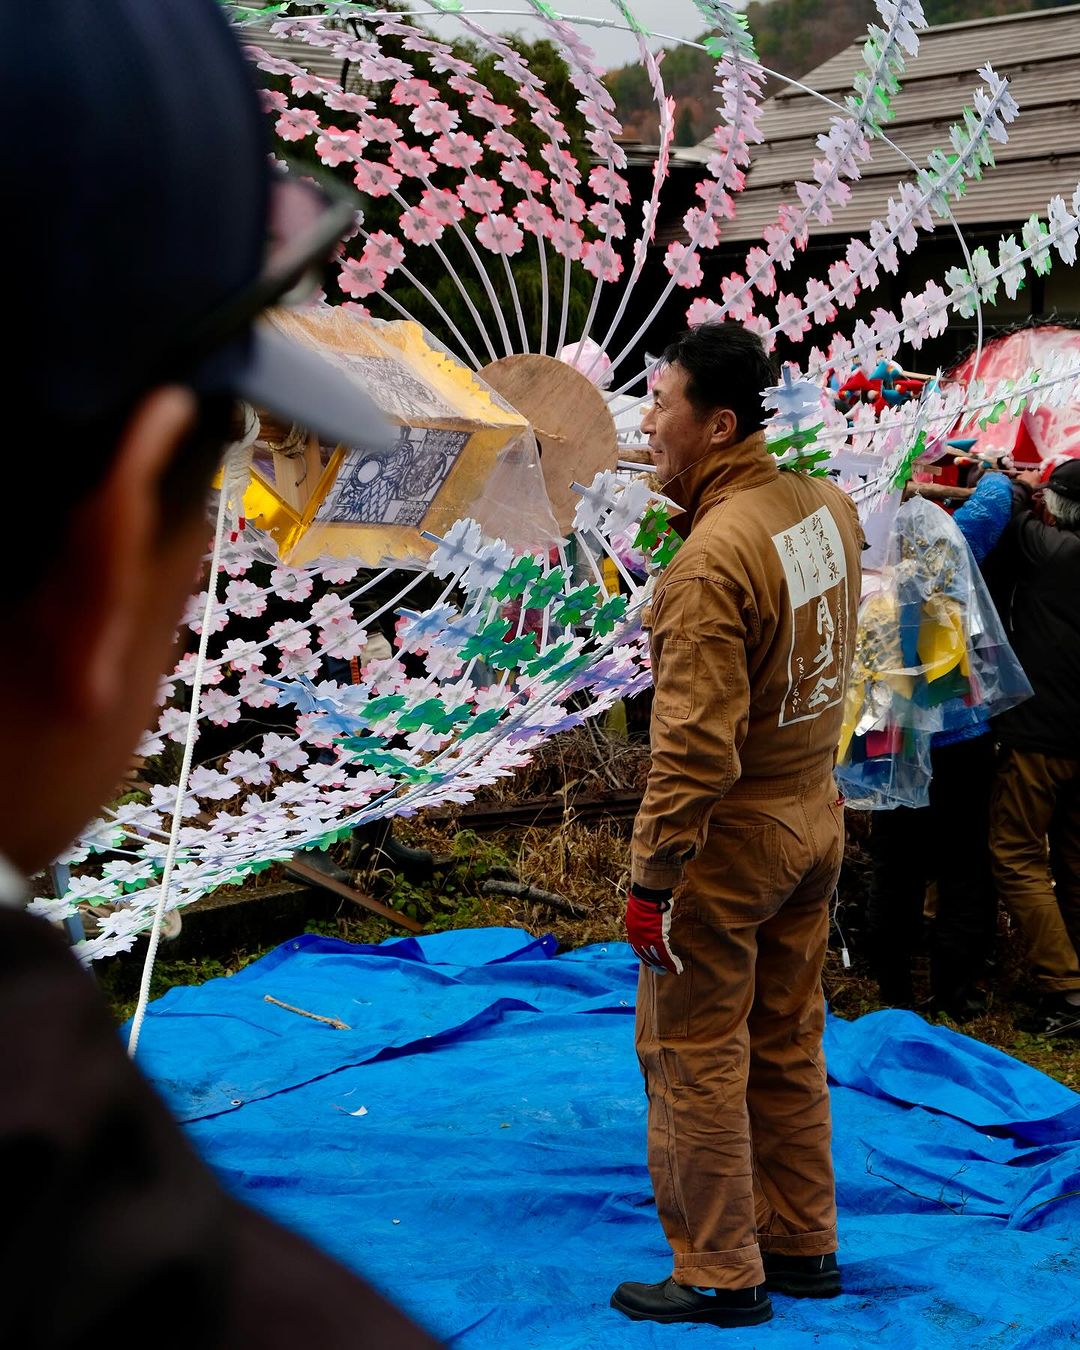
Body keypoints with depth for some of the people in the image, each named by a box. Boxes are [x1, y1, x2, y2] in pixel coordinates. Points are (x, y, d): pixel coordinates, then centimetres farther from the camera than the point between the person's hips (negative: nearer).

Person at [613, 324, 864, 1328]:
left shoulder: (711, 561, -25)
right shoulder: (828, 508, 0)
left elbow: (696, 748, -27)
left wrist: (650, 878, -19)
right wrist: (695, 492, 10)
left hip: (730, 834, -8)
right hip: (814, 817, 8)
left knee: (694, 1056, 6)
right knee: (788, 1045, 19)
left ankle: (722, 1276, 18)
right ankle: (802, 1245, 33)